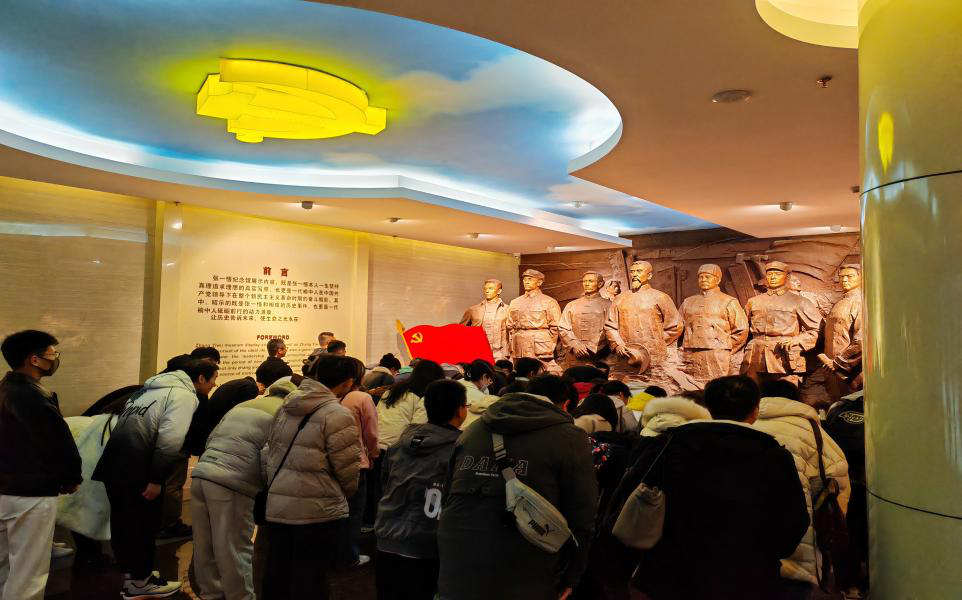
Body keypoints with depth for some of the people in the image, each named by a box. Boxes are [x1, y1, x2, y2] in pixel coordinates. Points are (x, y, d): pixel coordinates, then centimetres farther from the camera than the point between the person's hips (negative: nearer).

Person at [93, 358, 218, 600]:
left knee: (123, 518, 20)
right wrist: (157, 479, -19)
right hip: (135, 465, -9)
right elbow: (170, 439, -21)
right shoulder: (184, 395, -9)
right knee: (144, 522, 5)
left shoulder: (156, 387, 21)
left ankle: (130, 570, 36)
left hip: (115, 458, 9)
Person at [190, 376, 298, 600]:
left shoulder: (241, 406, 24)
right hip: (232, 485, -7)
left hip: (201, 474, 7)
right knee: (235, 552, 3)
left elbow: (211, 439, 22)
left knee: (206, 549, 17)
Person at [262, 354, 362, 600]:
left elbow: (271, 452, 11)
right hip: (317, 509, -7)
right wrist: (345, 495, 10)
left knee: (276, 575, 18)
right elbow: (348, 469, -10)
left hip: (277, 505, 7)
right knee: (310, 580, 5)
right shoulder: (338, 415, -14)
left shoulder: (286, 407, 7)